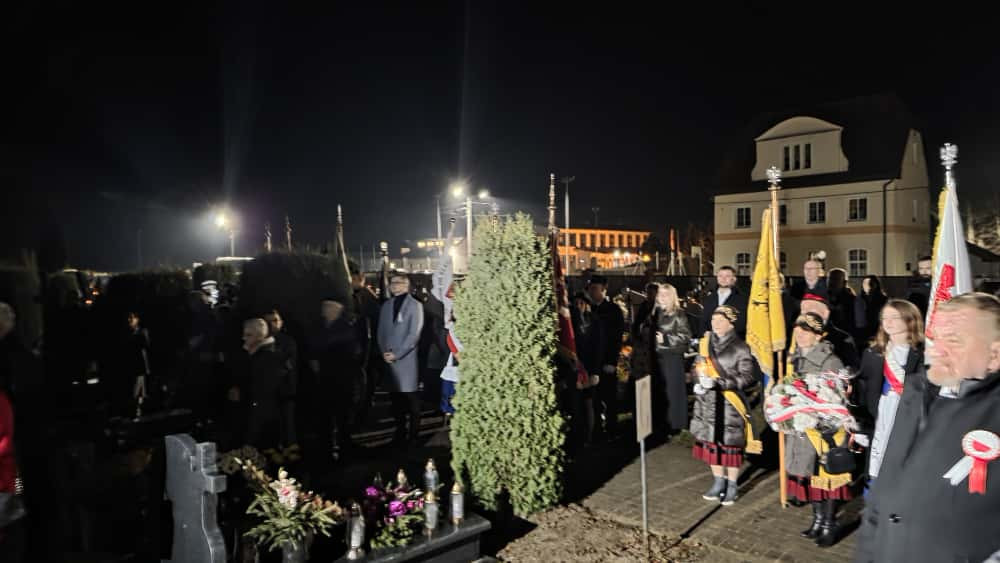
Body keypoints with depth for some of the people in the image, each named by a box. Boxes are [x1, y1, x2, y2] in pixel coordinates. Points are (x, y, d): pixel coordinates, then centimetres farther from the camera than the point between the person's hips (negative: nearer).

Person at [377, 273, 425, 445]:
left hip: (407, 359, -5)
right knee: (396, 398, 10)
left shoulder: (415, 305, -3)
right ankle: (400, 432, 20)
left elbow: (414, 334, -10)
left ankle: (413, 435, 7)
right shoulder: (386, 305, 14)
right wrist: (384, 352, -3)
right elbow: (381, 331, 13)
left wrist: (396, 354, -12)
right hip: (390, 359, 5)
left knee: (411, 398, -2)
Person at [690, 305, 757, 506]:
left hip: (729, 404, -5)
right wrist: (700, 383, -3)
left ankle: (731, 486, 20)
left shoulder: (740, 348, -10)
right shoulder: (706, 342, 6)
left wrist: (718, 383, -21)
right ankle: (719, 482, 28)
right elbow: (699, 367, 17)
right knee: (711, 441, 12)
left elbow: (747, 377, -12)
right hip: (708, 402, 5)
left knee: (731, 444, 4)